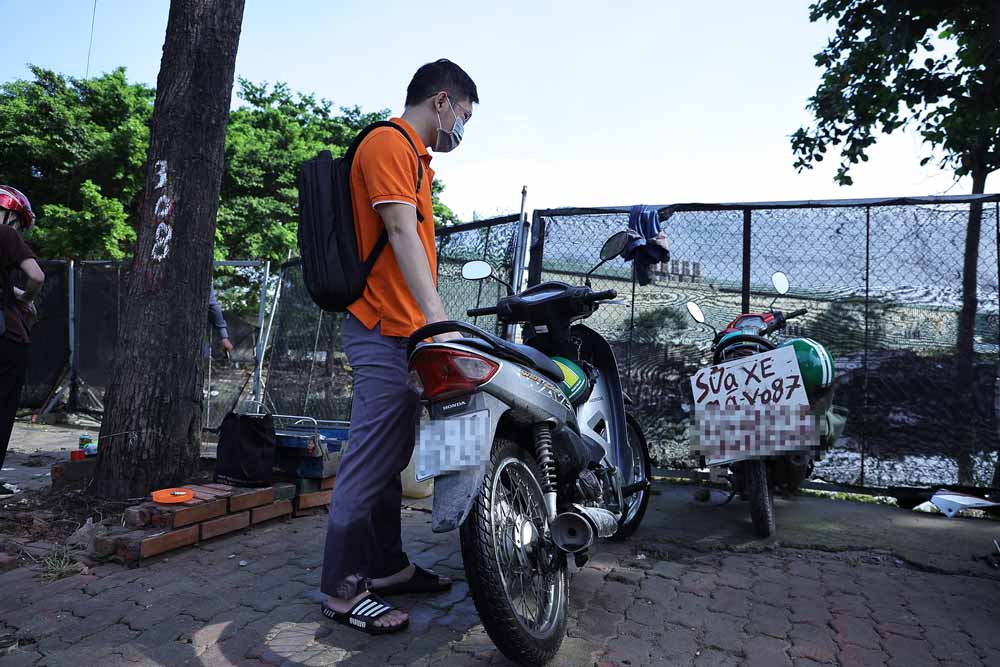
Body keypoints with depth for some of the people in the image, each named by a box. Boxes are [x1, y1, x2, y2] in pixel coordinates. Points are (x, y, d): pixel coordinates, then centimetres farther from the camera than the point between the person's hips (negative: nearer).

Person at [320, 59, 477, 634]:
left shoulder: (411, 154, 25)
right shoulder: (389, 142, -7)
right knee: (371, 460, -7)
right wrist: (437, 316, -29)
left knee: (391, 457, 13)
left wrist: (430, 319, 18)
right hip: (385, 329, -11)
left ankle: (388, 566, 24)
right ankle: (343, 589, 3)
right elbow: (402, 232, -20)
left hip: (403, 330, 11)